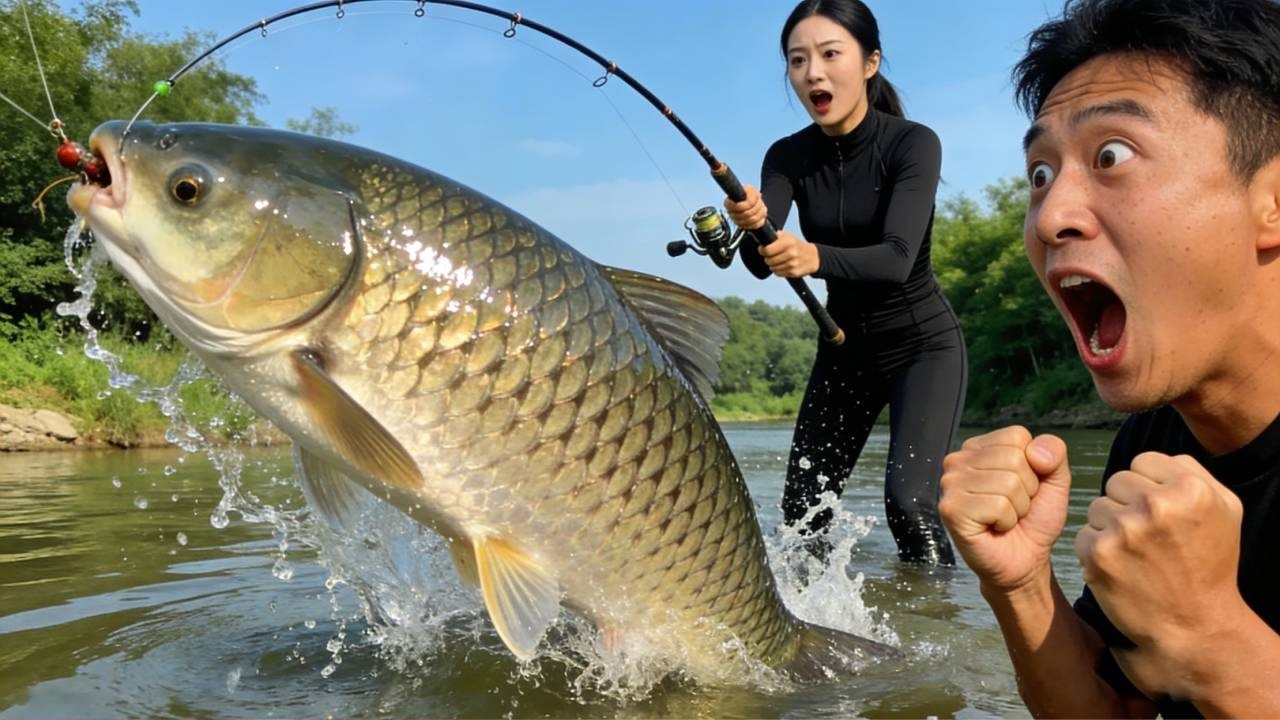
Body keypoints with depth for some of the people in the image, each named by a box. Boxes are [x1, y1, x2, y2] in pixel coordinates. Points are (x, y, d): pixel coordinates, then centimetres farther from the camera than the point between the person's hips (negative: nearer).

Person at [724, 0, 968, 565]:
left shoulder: (913, 143, -18)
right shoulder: (788, 157, -6)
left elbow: (897, 259, -32)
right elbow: (762, 262, -21)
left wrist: (814, 257, -50)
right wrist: (751, 227, -44)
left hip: (923, 343, -4)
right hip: (844, 348, 4)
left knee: (908, 501, -21)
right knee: (801, 507, 2)